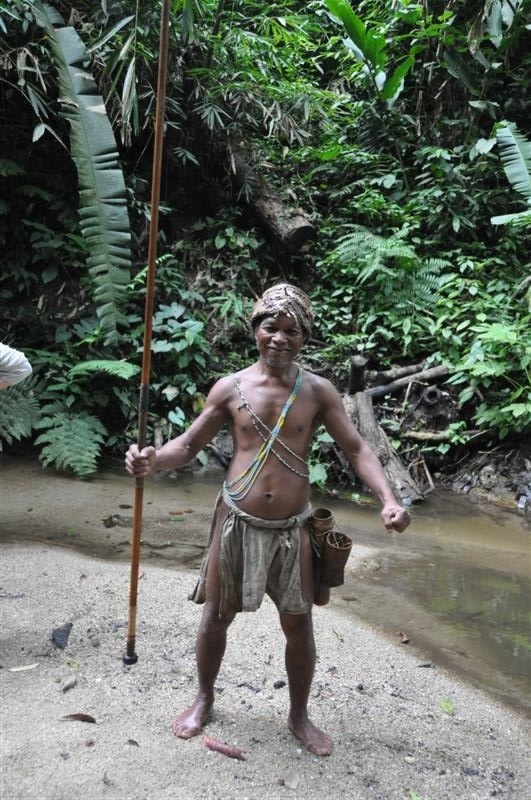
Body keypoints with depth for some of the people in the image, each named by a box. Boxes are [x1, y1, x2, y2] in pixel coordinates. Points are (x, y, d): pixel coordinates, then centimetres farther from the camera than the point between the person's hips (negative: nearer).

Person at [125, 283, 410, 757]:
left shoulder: (318, 391, -3)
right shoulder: (230, 388, -4)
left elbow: (356, 449, -2)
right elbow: (188, 445, 1)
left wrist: (388, 499, -17)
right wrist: (153, 460, -20)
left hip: (292, 528, 0)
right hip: (237, 522, 0)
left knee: (299, 624, 10)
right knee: (216, 617, 13)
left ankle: (299, 715, 35)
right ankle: (204, 700, 40)